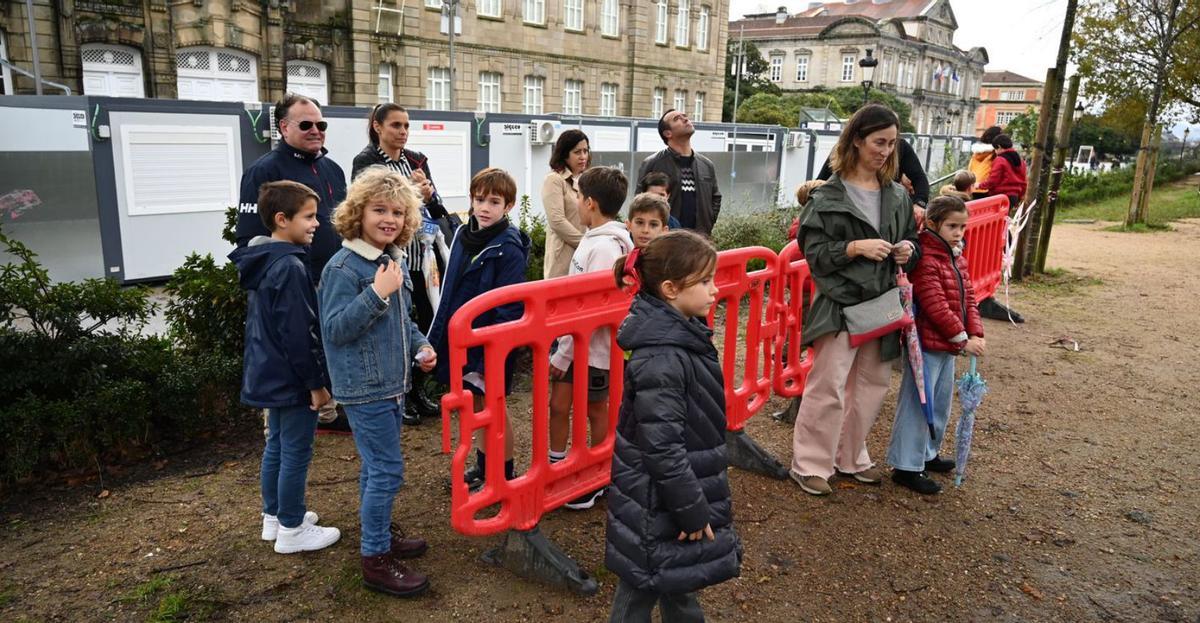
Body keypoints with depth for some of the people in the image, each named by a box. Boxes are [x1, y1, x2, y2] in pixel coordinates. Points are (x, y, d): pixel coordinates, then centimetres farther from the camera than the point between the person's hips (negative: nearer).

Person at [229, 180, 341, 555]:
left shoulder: (260, 263, 9)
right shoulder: (290, 268, -22)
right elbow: (298, 334, -23)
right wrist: (316, 383, -16)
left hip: (269, 375, 10)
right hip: (293, 379, -10)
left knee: (276, 445, 19)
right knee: (296, 453, 1)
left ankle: (274, 516, 32)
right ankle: (291, 530, 13)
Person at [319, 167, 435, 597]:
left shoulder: (394, 261, 7)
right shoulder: (343, 267, -17)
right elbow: (335, 329, -21)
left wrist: (419, 345, 4)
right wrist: (377, 293, -28)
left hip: (391, 384, 8)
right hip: (363, 387, -8)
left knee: (377, 465, 20)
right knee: (387, 470, -4)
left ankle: (380, 531, 36)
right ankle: (376, 560, 9)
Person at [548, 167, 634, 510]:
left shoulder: (606, 247, -22)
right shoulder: (593, 238, 7)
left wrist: (563, 353, -19)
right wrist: (563, 347, 14)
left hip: (593, 346, -8)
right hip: (574, 339, 8)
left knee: (596, 410, 8)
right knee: (558, 405, 11)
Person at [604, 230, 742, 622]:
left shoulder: (682, 333, 2)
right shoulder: (661, 358, -28)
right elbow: (662, 447, -27)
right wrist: (692, 510, -19)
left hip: (677, 487, 9)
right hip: (656, 501, -9)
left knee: (679, 578, 26)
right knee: (641, 590, 10)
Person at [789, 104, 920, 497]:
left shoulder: (898, 195, 9)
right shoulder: (829, 195, -6)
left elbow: (911, 241, 18)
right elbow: (813, 250, -9)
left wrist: (908, 250, -4)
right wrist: (856, 247, -21)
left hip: (882, 303, 6)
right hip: (840, 303, -6)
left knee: (872, 385, 13)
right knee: (828, 387, -3)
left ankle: (851, 456, 30)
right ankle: (810, 464, 11)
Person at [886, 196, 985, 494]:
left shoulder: (957, 258, 12)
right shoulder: (924, 259, -19)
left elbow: (968, 298, 11)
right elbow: (935, 306, -22)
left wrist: (976, 333, -2)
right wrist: (962, 337, -17)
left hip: (948, 346, 10)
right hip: (927, 344, -10)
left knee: (941, 403, 20)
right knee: (918, 405, -3)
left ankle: (926, 453, 37)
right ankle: (906, 466, 6)